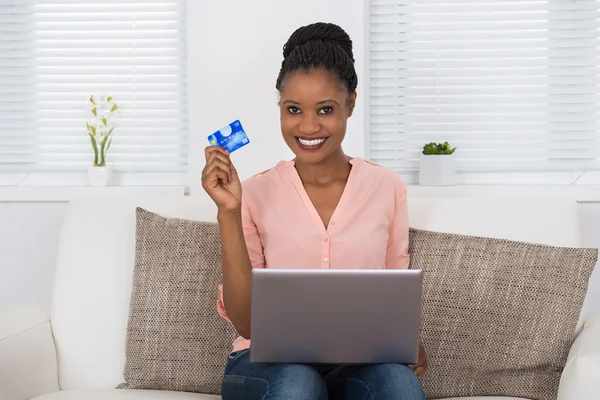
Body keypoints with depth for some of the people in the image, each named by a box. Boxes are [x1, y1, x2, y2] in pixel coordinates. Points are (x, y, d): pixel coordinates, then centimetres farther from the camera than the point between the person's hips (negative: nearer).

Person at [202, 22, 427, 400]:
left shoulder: (387, 188, 3)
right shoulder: (256, 194, -1)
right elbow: (247, 323, -6)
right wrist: (229, 213, -14)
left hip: (360, 362, 1)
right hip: (270, 362, 0)